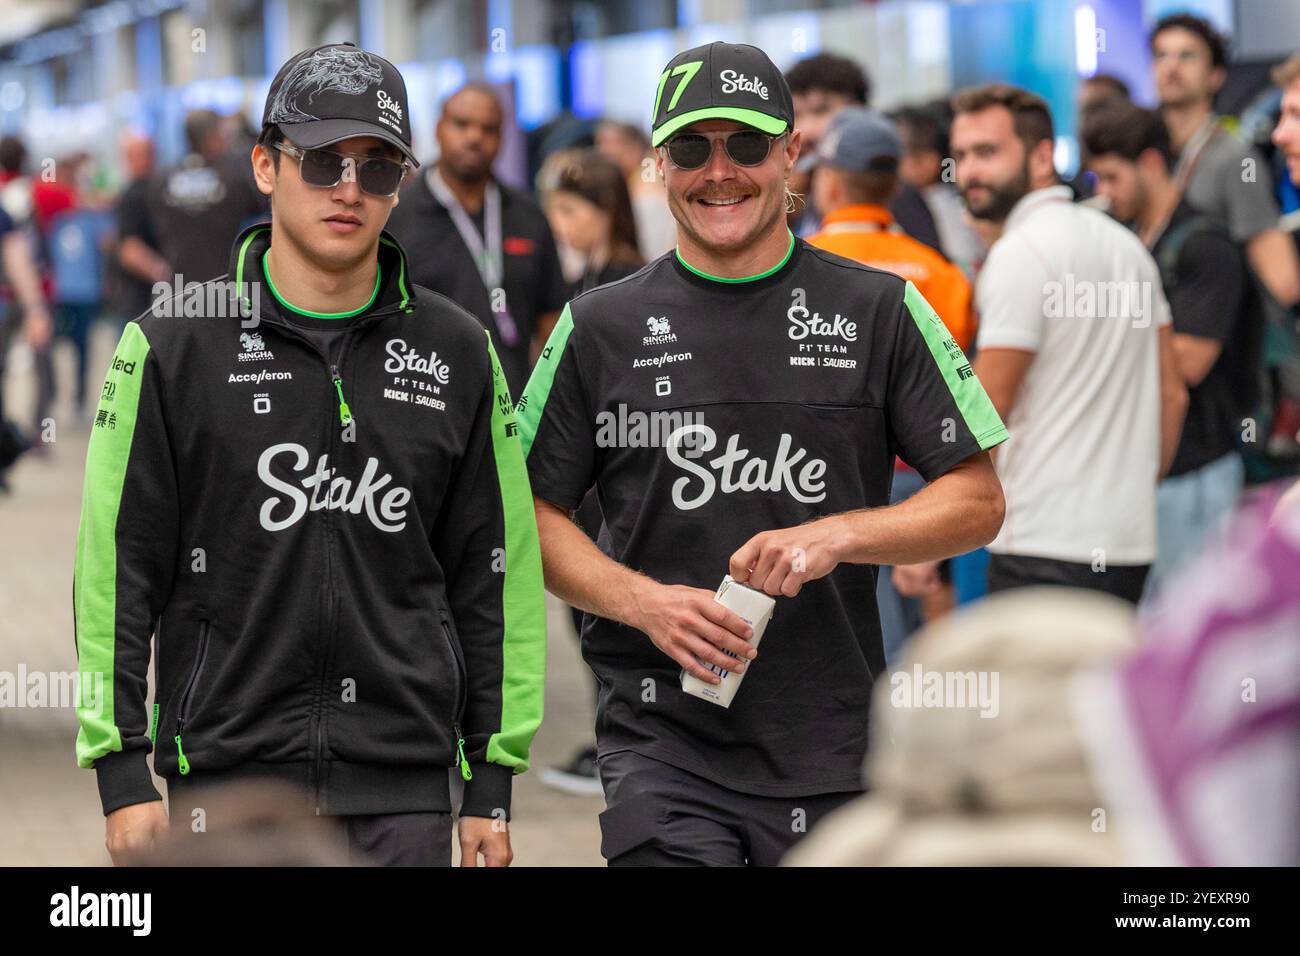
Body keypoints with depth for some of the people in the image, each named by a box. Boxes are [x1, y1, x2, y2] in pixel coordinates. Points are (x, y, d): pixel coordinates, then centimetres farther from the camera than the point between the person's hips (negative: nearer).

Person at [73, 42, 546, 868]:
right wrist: (123, 773, -5)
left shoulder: (457, 352, 7)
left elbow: (495, 574, 10)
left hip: (404, 784, 2)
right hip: (226, 769, -1)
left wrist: (493, 784, 7)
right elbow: (116, 566, 0)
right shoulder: (174, 345, 0)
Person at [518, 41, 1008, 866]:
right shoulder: (601, 328, 6)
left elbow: (979, 503, 4)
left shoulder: (880, 311, 5)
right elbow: (532, 514, 8)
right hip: (662, 744, -1)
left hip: (835, 754, 1)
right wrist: (645, 602, -9)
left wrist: (835, 536, -12)